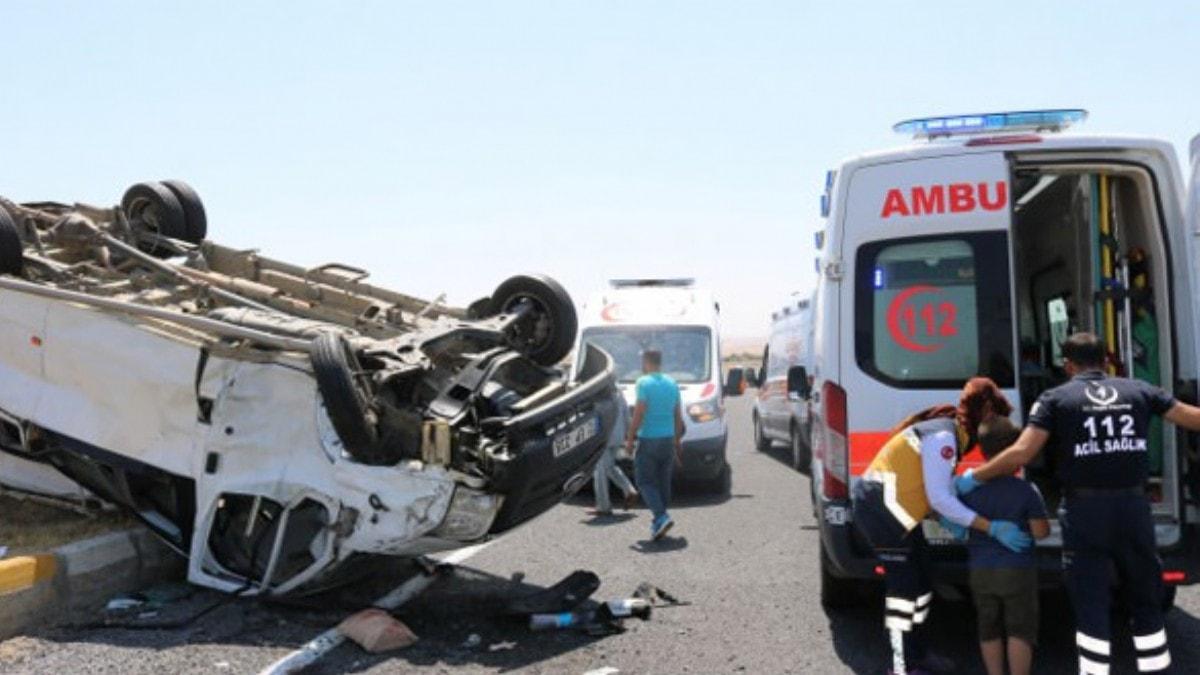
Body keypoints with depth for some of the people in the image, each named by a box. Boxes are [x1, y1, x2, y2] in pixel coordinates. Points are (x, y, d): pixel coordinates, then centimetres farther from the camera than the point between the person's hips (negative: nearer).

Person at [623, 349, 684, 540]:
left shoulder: (644, 383, -10)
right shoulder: (672, 384, 10)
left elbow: (639, 413, -16)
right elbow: (678, 417, 13)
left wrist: (629, 438, -9)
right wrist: (677, 441, 20)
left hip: (648, 440, -6)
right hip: (668, 439, 6)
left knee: (645, 481, -1)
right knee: (663, 482, 11)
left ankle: (662, 517, -17)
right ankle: (658, 523, 15)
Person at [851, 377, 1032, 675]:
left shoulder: (954, 433, 8)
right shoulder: (943, 437, -23)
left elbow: (942, 487, 8)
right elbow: (938, 497, -27)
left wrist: (951, 518, -12)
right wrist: (993, 528, -27)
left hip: (895, 509, 10)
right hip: (879, 507, -10)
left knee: (920, 580, 17)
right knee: (904, 584, -7)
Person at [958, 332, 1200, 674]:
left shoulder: (1056, 399, -1)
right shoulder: (1139, 391, 9)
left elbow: (1021, 453, -11)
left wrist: (973, 478, 0)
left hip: (1086, 510, -3)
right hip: (1133, 506, 3)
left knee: (1091, 605, 4)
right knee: (1146, 601, 17)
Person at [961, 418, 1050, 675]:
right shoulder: (1026, 490, -15)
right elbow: (1040, 532, -12)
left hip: (980, 571, 4)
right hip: (1017, 569, -4)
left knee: (989, 630, 16)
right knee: (1020, 631, 6)